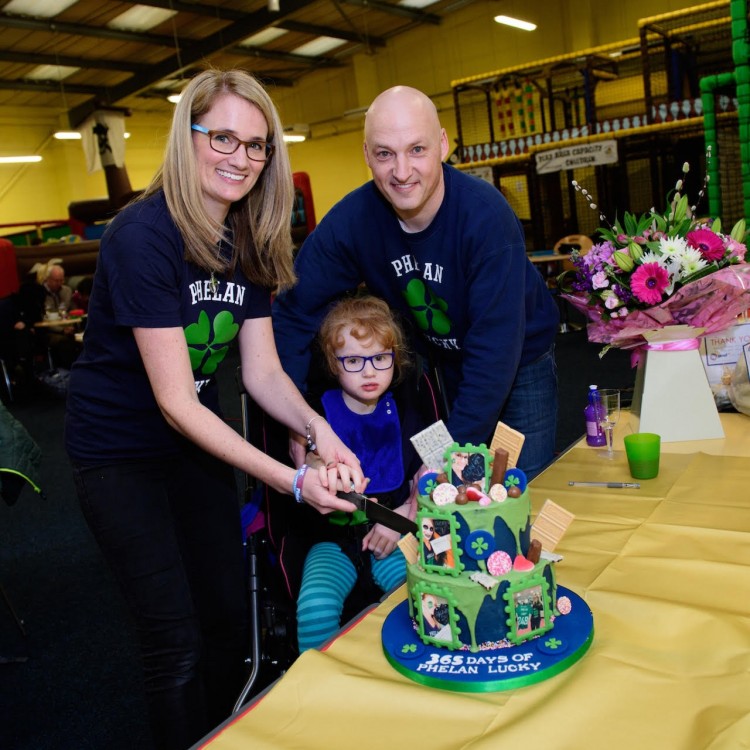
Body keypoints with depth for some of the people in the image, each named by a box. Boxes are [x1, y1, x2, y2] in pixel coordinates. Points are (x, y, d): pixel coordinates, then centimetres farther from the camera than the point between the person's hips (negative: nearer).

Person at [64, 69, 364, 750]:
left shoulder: (250, 243, -3)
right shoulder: (142, 236, -25)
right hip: (121, 452, -6)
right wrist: (291, 481, -32)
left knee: (230, 618, 14)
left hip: (198, 440, 7)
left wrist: (318, 429, -24)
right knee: (177, 644, -2)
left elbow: (262, 370, -4)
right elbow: (174, 401, -27)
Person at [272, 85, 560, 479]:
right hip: (440, 362, 3)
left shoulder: (486, 215, -32)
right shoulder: (351, 219, -21)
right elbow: (294, 311, -16)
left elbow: (496, 347, -33)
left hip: (519, 364, -2)